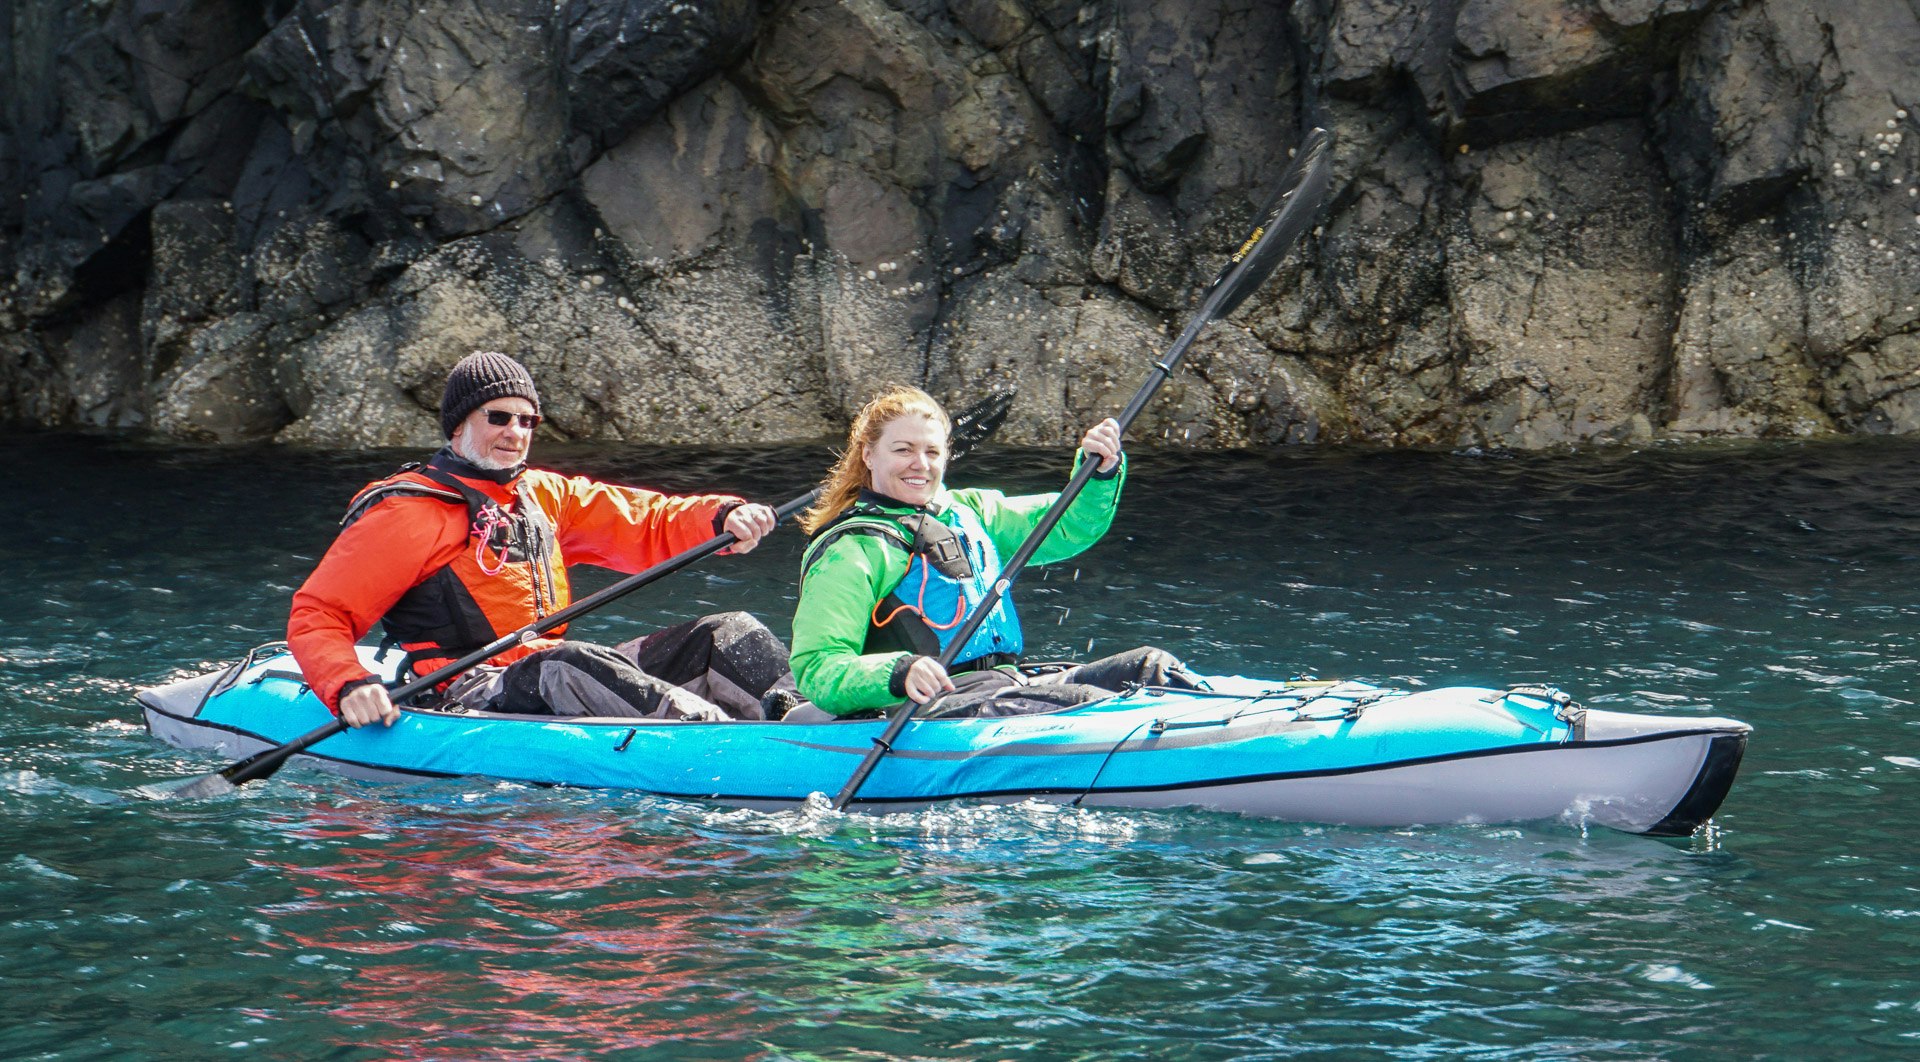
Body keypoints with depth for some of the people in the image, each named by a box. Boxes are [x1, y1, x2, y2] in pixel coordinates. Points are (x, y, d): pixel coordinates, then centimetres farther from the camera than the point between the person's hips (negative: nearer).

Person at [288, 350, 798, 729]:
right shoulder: (408, 514, -2)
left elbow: (649, 523, 14)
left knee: (728, 635, -4)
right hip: (473, 694, -7)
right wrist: (349, 686, -25)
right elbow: (315, 616, -6)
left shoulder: (544, 495, 19)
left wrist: (726, 517, -6)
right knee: (565, 666, -40)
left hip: (555, 672, 8)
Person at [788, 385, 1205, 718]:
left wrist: (1101, 472, 1)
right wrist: (897, 674, -32)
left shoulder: (967, 512, 21)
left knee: (1148, 666, -6)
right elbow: (816, 672, -13)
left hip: (1011, 684, 8)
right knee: (1084, 703, -29)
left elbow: (1068, 526, 22)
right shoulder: (850, 553, -4)